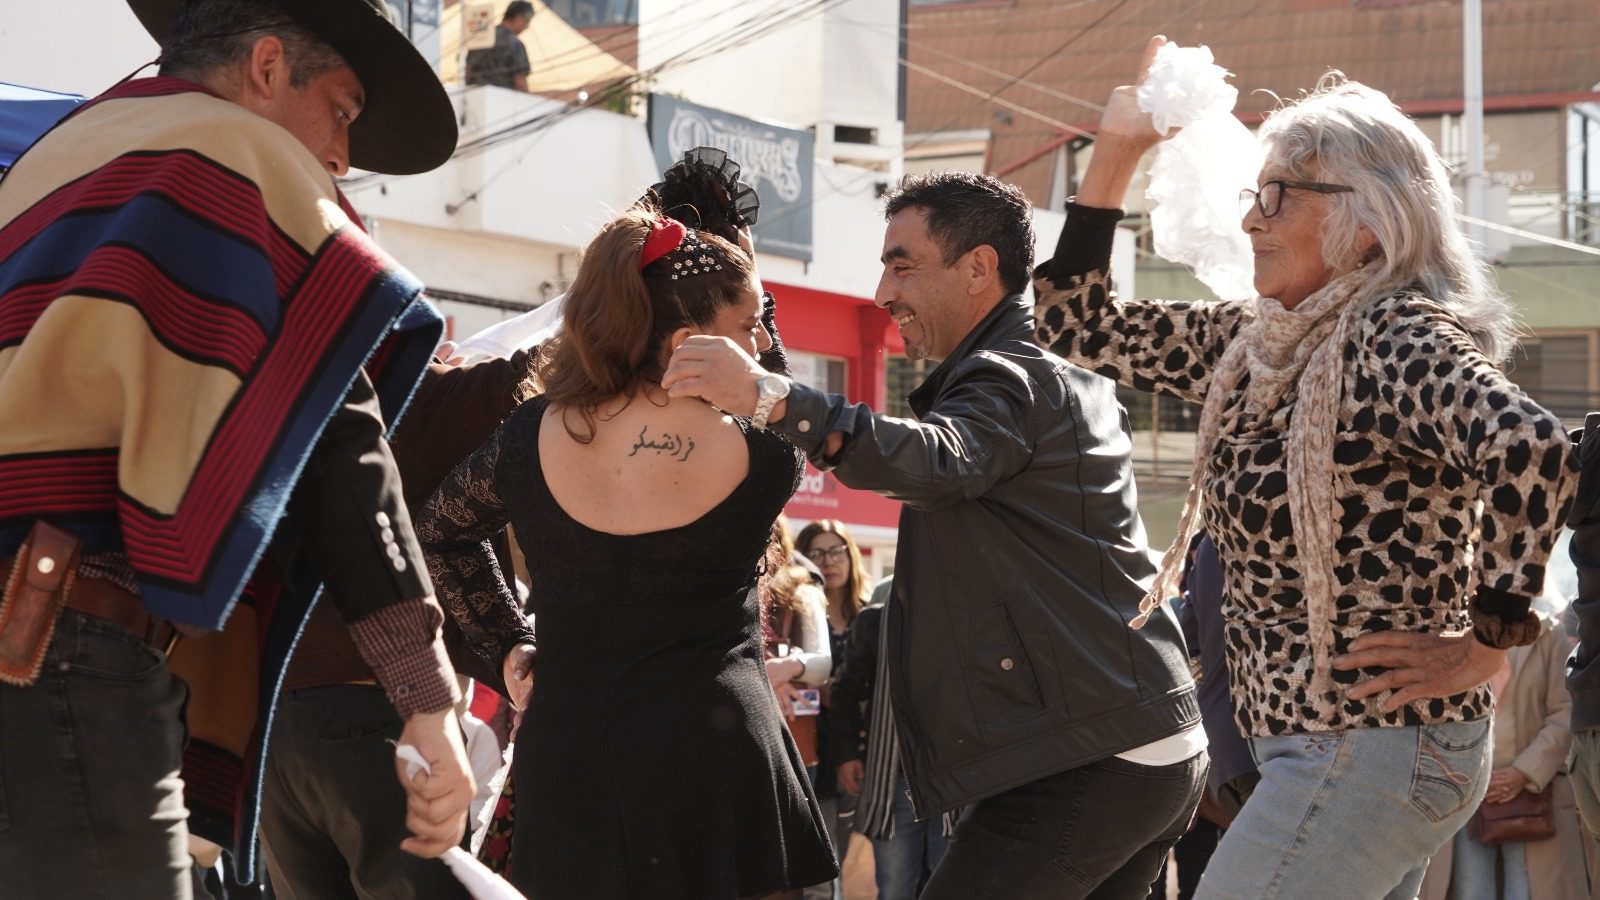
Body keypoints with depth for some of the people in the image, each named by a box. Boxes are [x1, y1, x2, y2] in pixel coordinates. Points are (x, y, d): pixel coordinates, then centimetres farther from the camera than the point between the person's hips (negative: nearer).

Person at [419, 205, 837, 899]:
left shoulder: (530, 437, -1)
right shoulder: (765, 453, -8)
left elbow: (440, 533, 16)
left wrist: (507, 647, 19)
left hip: (569, 759, 3)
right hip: (718, 761, -3)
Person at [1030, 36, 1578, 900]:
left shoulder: (1394, 341, -17)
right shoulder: (1254, 342, 9)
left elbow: (1528, 446, -35)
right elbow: (1078, 326, 16)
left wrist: (1485, 644, -24)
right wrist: (1116, 148, 10)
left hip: (1368, 752, -9)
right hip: (1314, 744, 9)